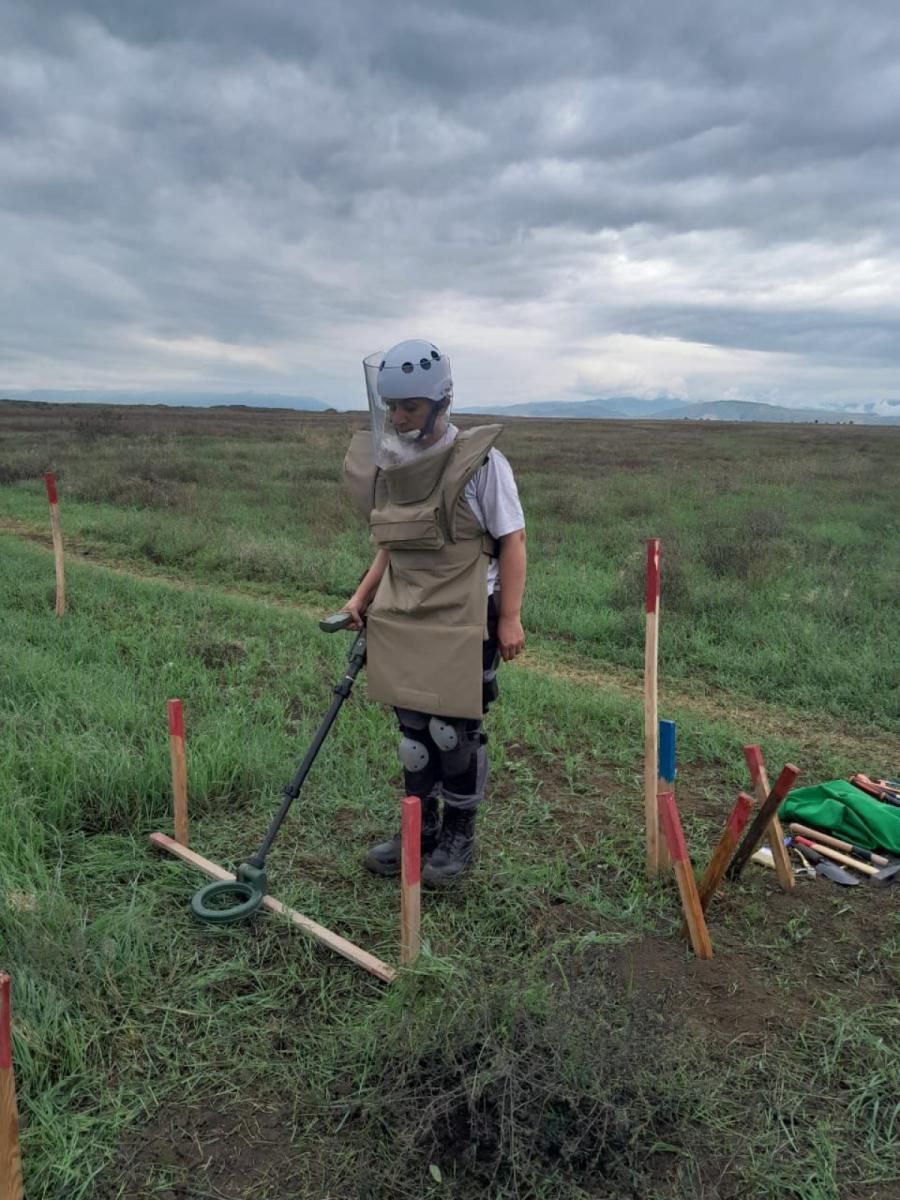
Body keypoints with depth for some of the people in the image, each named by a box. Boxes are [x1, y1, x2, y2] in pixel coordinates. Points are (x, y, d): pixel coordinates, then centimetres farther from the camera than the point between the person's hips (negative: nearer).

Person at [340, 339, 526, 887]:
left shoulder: (480, 462, -12)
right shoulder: (393, 465, 6)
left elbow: (512, 541, -10)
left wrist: (510, 618, -13)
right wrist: (362, 597, 9)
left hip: (463, 621, -6)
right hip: (405, 620, 6)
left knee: (455, 733, 4)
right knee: (413, 731, 14)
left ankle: (458, 837, 25)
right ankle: (421, 830, 32)